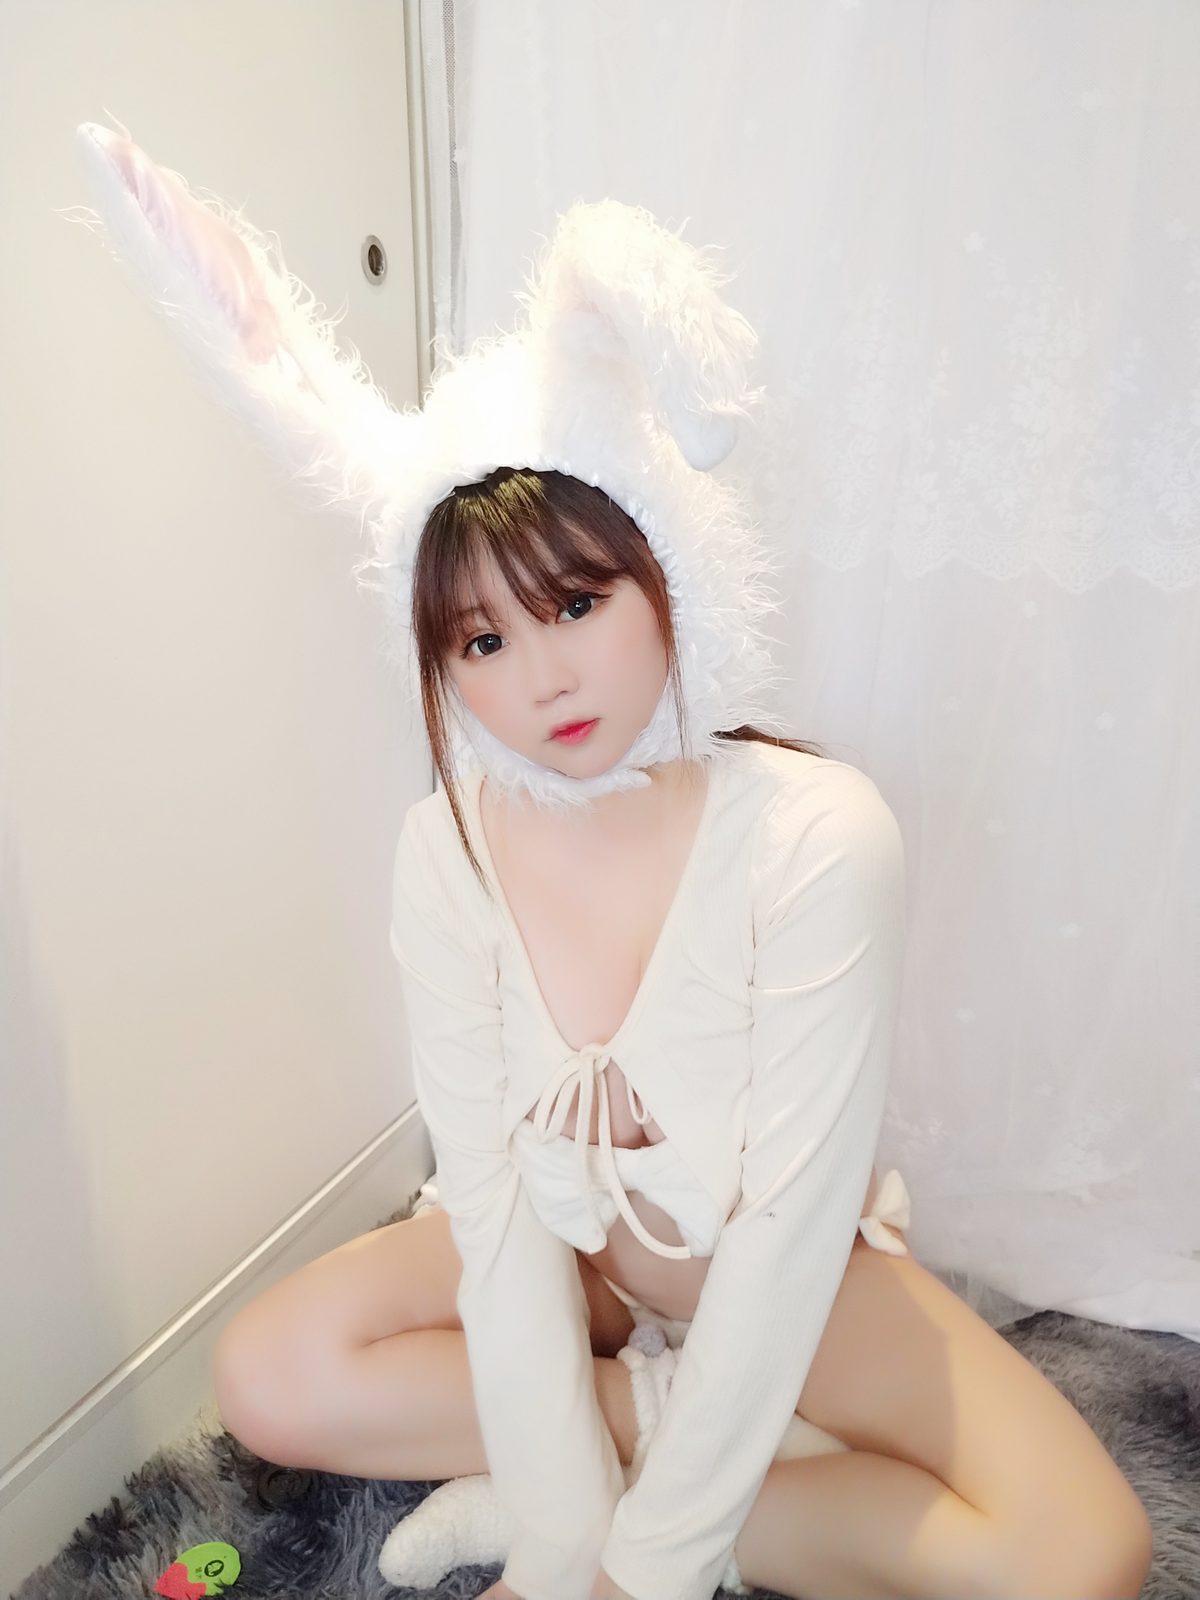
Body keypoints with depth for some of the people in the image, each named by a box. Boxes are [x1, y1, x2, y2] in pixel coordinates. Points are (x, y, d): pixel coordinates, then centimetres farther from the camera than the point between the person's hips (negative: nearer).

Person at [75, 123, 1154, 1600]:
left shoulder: (821, 837, -28)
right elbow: (493, 1197, -16)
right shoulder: (448, 851, -17)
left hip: (781, 1272, -2)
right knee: (269, 1378, -16)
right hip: (565, 1255, 3)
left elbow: (790, 1227, -25)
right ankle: (673, 1421, -5)